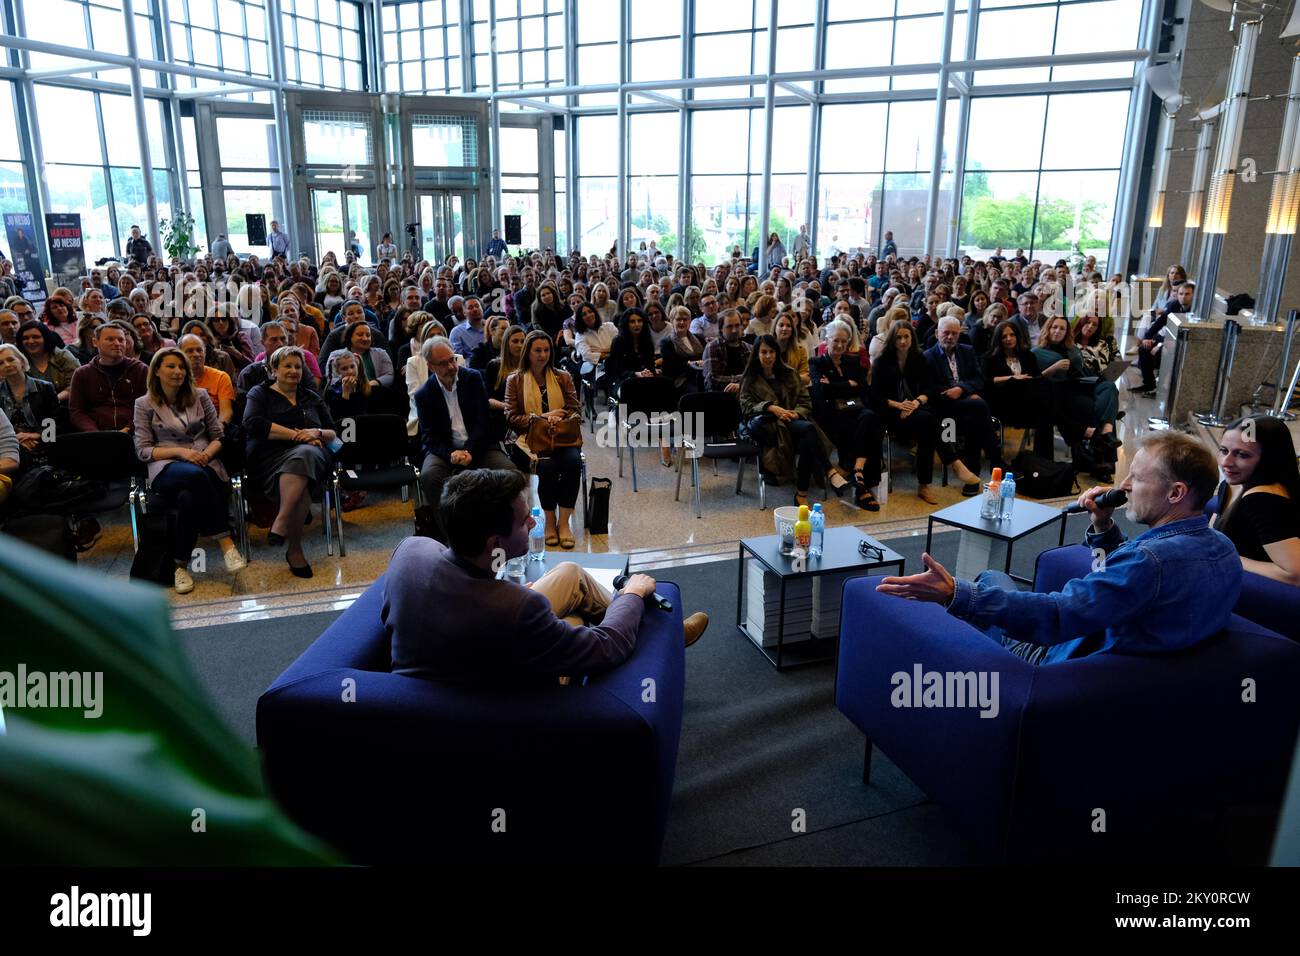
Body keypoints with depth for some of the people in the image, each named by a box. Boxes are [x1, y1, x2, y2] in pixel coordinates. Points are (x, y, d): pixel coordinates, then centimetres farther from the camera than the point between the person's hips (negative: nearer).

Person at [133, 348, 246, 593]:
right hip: (167, 469, -2)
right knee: (195, 475, -40)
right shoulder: (144, 404, 10)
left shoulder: (200, 396, 15)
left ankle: (181, 565, -25)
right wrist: (180, 451, -11)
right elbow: (143, 450, 4)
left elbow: (219, 437, 15)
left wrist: (207, 453, -8)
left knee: (188, 497, -36)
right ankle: (226, 543, -36)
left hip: (206, 465, 2)